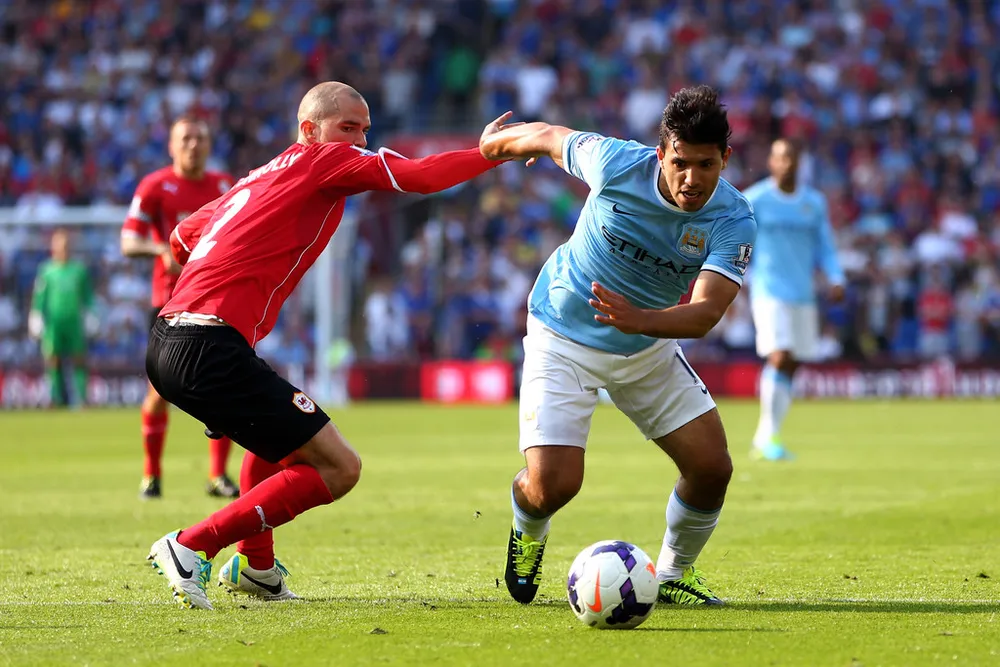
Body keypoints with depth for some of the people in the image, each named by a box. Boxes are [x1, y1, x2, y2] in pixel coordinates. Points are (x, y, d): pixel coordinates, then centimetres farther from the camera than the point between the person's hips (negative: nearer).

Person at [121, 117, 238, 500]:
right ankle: (151, 476, 12)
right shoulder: (155, 186, -4)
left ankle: (218, 476, 1)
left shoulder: (224, 186, 8)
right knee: (160, 390, -3)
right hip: (171, 299, -3)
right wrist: (162, 250, -26)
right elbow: (129, 243, -8)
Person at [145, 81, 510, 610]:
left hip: (167, 344, 10)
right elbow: (419, 177, -8)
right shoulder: (325, 160, 0)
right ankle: (191, 548, -9)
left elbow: (182, 238, 34)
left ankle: (255, 565, 38)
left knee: (281, 429, 36)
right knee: (337, 469, -6)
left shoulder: (258, 178, 24)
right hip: (211, 350, -10)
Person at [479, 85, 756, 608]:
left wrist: (640, 320, -54)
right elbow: (549, 136, -5)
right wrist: (496, 144, 16)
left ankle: (673, 575, 22)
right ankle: (527, 532, 24)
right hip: (564, 338, -3)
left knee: (712, 467, -7)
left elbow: (705, 314, -34)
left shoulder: (733, 221, -22)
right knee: (552, 485, -16)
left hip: (649, 346, 3)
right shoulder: (617, 163, -25)